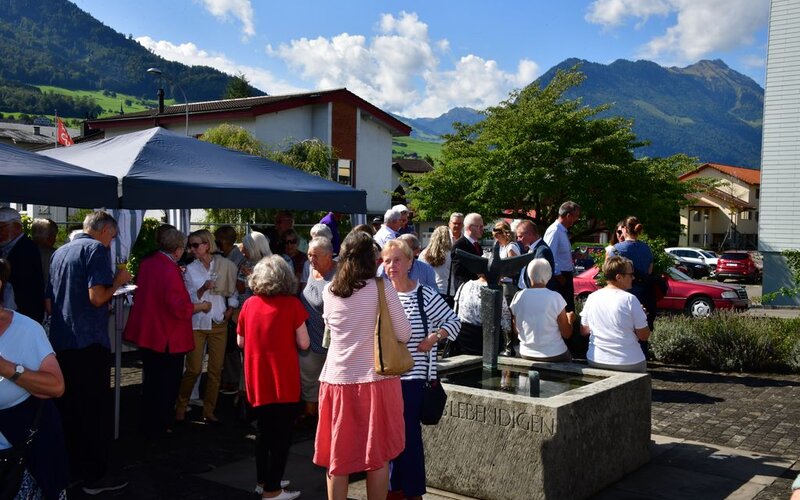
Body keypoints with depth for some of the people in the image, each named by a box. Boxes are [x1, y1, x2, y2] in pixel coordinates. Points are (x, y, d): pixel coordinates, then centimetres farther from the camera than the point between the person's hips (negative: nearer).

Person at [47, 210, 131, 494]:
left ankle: (73, 470, 25)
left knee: (69, 408, 15)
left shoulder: (59, 252, 15)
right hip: (89, 342, -8)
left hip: (61, 342, 8)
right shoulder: (97, 249, -8)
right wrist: (118, 281, -2)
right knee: (96, 410, 0)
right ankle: (95, 477, 4)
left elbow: (49, 302, 18)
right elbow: (96, 297, -19)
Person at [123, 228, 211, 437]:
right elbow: (179, 307, -26)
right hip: (168, 338, -8)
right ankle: (159, 427, 17)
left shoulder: (146, 263, 1)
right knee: (167, 384, 8)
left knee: (151, 381, 20)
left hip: (146, 333, 8)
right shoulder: (170, 270, -24)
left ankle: (147, 424, 32)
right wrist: (202, 306, -10)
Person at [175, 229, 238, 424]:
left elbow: (232, 291, 13)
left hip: (219, 323, 1)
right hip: (197, 323, -1)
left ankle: (209, 411, 14)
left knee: (215, 369, 3)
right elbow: (190, 299, -2)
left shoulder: (224, 265, 2)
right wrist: (203, 289, -19)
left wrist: (230, 310, 3)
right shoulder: (190, 270, 2)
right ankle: (180, 407, 13)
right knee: (193, 369, -5)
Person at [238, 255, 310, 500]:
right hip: (284, 380, -4)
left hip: (257, 380, 5)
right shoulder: (292, 304, -9)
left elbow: (241, 342, 10)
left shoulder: (249, 304, 2)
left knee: (264, 431, 20)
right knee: (282, 434, 7)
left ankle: (264, 480, 31)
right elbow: (303, 343, -9)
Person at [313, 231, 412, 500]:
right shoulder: (382, 289, -8)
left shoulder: (329, 292, 1)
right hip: (375, 379, -2)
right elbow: (403, 334, -5)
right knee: (379, 457, 10)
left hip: (337, 380, 3)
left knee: (337, 457, 12)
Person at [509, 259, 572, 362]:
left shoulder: (518, 297, -6)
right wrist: (571, 321, 12)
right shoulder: (555, 298, -14)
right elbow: (566, 334, -8)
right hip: (554, 355, -3)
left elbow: (516, 331, 4)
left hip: (526, 354, 4)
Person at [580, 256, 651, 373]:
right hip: (629, 364, -4)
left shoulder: (592, 298, 0)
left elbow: (584, 330, 10)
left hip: (596, 362, 4)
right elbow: (644, 335, -8)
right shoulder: (629, 299, -13)